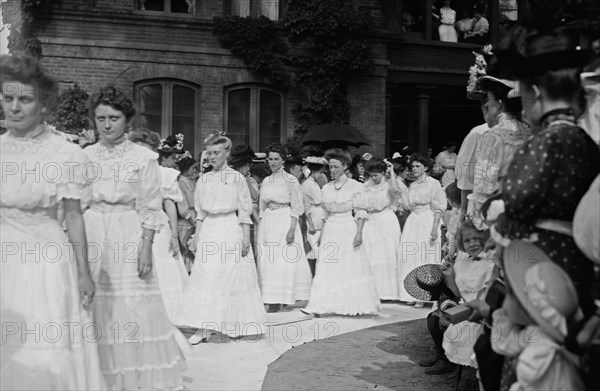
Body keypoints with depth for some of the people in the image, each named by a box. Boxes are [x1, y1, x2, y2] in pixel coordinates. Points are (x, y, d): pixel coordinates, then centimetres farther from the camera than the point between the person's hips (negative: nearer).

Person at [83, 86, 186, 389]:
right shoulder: (85, 156, 8)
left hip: (128, 239, -3)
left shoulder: (144, 157, -1)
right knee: (94, 312, 5)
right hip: (90, 239, 3)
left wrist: (146, 248, -10)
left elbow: (150, 209, -3)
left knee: (133, 309, -1)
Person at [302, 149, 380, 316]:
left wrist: (359, 233, -13)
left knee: (352, 268, 2)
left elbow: (361, 212, -5)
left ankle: (356, 306, 14)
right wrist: (322, 234, 12)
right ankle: (318, 306, -4)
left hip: (348, 229, -4)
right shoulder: (326, 188, 11)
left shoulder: (355, 186, -3)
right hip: (330, 230, 4)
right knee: (326, 269, -2)